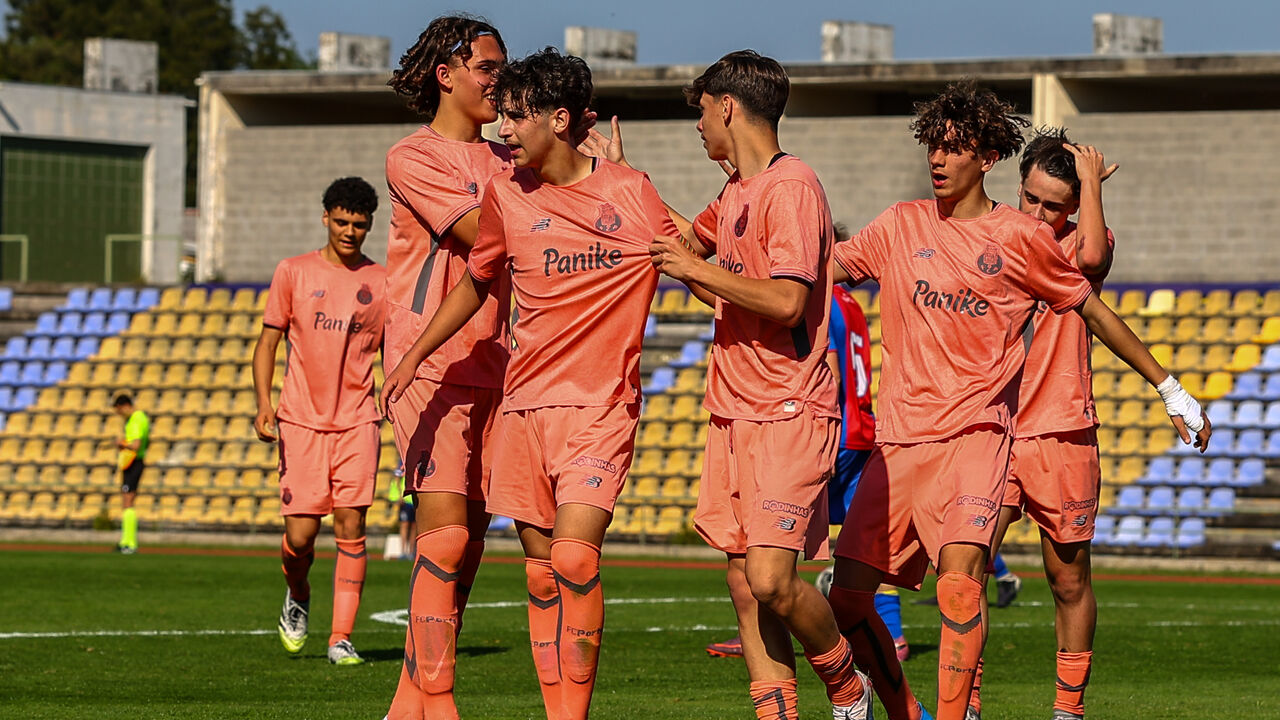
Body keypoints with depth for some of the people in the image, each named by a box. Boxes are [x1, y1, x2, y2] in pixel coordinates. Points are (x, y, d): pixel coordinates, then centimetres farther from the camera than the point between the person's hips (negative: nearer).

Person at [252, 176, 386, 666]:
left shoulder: (381, 282, 7)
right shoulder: (294, 272, 4)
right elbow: (268, 341, 6)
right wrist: (264, 402, -8)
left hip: (357, 421, 1)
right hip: (301, 420, -1)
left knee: (351, 528, -9)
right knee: (300, 533, -5)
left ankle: (341, 639, -5)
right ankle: (297, 599, 28)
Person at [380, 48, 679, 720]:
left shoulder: (629, 193, -6)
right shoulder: (505, 193, 6)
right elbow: (476, 280, 21)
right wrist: (414, 355, 17)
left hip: (601, 404, -5)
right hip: (524, 403, 5)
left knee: (573, 559, -18)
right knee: (541, 571, 5)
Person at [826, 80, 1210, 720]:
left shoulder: (1021, 237, 3)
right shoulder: (902, 224, 11)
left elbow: (1092, 309, 12)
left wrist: (1169, 388, 15)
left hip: (974, 433, -4)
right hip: (899, 437, 4)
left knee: (960, 575, -26)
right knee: (848, 596, -1)